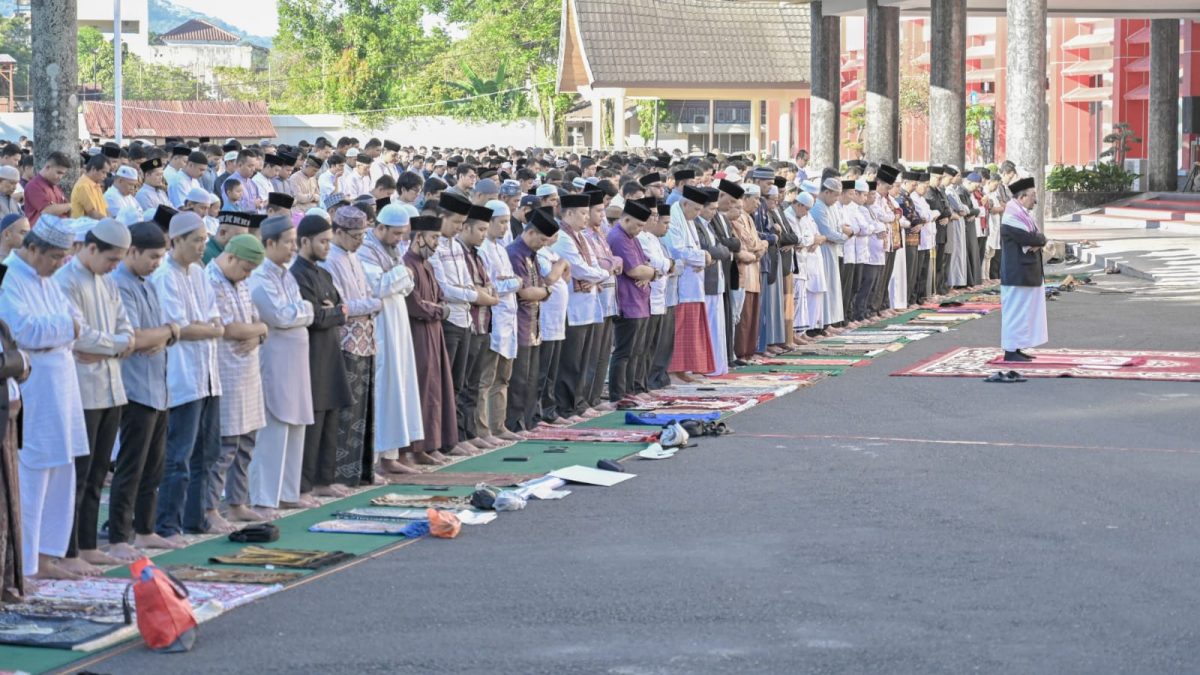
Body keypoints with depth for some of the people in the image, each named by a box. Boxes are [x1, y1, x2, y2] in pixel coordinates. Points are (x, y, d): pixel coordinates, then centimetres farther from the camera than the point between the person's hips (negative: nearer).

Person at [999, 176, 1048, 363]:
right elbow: (1031, 239, -24)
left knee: (1024, 311, 12)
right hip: (1017, 275, -10)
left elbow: (1040, 239, 10)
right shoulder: (1012, 218, -17)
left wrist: (1036, 240, -11)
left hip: (1028, 273, 10)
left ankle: (1017, 348, 17)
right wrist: (1038, 239, -4)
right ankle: (1011, 350, -1)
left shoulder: (1024, 215, 15)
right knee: (1016, 310, -5)